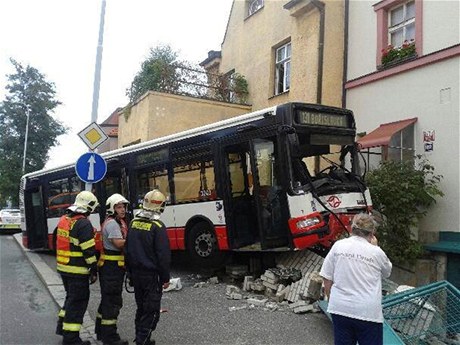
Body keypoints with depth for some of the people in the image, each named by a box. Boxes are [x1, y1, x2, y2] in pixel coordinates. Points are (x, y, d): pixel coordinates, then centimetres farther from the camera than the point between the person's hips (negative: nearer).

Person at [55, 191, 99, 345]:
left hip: (63, 267, 9)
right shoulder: (84, 224, -19)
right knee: (77, 302, 1)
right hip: (77, 271, -9)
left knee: (71, 297, 25)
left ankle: (62, 326, 35)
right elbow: (89, 251, -19)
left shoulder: (63, 219, 9)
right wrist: (94, 271, -12)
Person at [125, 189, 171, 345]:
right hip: (151, 274, -7)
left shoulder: (133, 222, 3)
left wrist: (130, 271, 19)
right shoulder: (157, 226, -18)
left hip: (136, 272, 7)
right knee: (151, 310, 3)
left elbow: (127, 249, 11)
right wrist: (165, 278, -7)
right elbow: (163, 255, -16)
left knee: (141, 307, 19)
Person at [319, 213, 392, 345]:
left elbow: (327, 280, 1)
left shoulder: (338, 246, -2)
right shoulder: (376, 252, -5)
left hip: (340, 309, 2)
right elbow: (387, 272, 17)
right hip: (367, 312, -2)